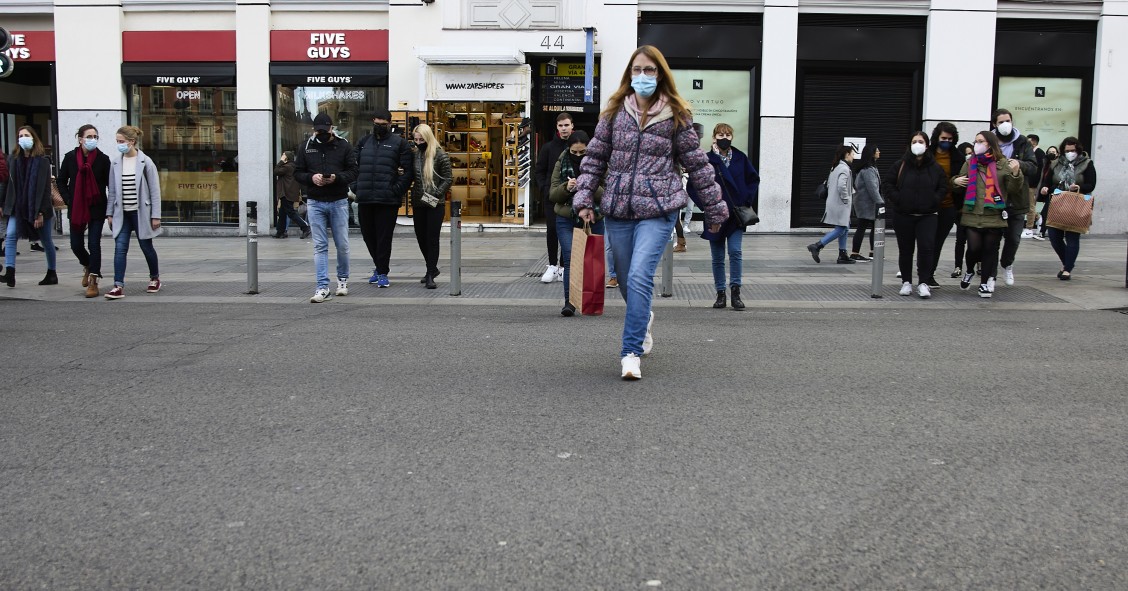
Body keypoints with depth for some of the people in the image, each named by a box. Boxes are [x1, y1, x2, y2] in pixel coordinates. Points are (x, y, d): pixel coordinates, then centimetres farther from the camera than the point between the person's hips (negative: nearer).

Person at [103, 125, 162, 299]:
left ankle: (155, 278, 32)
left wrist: (155, 215, -8)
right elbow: (111, 190, 8)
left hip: (140, 212, -3)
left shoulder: (145, 162, -7)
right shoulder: (115, 163, 3)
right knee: (120, 248, -6)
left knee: (146, 247, 10)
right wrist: (109, 213, 5)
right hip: (122, 213, 3)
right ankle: (119, 286, -8)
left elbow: (154, 190, -6)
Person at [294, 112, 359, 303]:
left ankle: (342, 278, 27)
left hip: (338, 202, -1)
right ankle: (322, 287, 0)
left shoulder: (343, 146, 1)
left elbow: (353, 171, -2)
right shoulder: (307, 148, 7)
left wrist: (336, 177, -20)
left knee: (342, 245, 5)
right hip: (315, 203, 1)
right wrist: (311, 178, -12)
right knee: (320, 246, 0)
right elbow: (297, 173, 8)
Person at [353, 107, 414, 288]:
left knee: (384, 237, -2)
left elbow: (408, 171, -3)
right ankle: (380, 267, 29)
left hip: (387, 200, -5)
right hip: (364, 200, 5)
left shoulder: (400, 143, 3)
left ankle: (382, 273, 6)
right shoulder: (364, 142, 17)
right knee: (368, 235, 12)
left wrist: (397, 191, -11)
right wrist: (356, 187, 5)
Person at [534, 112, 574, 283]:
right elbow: (540, 171, 9)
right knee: (552, 230, 0)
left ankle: (564, 267, 11)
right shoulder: (548, 147, 6)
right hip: (551, 196, 1)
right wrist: (546, 190, -5)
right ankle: (552, 266, 10)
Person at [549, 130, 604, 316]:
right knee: (570, 260, -11)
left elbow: (606, 195, -4)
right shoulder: (561, 164, 3)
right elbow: (552, 194, 2)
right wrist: (566, 188, -18)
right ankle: (569, 301, -11)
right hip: (566, 219, 0)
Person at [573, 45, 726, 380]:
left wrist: (714, 210, 8)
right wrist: (584, 199, 0)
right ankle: (644, 319, 46)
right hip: (618, 210, 3)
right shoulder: (614, 111, 7)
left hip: (658, 210, -3)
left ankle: (631, 353, -11)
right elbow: (595, 158, 10)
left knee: (639, 278, -18)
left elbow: (696, 164, 5)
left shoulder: (676, 115, 1)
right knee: (626, 281, 13)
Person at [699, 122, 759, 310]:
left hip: (736, 215, 1)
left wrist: (747, 201, 3)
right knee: (717, 257, 6)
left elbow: (754, 179, 14)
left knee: (735, 251, -11)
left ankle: (735, 292, -4)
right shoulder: (707, 160, -3)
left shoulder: (740, 158, 5)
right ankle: (720, 294, 15)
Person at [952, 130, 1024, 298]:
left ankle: (985, 282, 19)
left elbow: (1014, 190, -1)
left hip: (994, 216, -1)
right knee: (974, 248, -9)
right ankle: (969, 271, 22)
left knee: (990, 250, 4)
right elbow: (959, 188, 20)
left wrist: (1016, 173, -17)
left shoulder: (1003, 164, 1)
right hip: (972, 215, 1)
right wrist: (955, 181, -3)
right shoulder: (970, 163, 9)